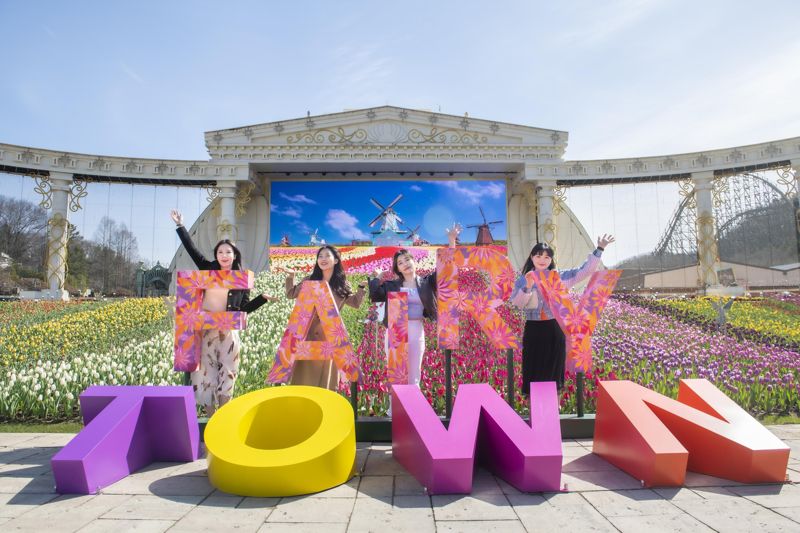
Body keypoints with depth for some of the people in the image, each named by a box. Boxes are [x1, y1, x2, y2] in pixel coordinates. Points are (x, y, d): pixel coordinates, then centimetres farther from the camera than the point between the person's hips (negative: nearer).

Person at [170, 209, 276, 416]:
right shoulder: (208, 269, 6)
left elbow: (245, 308, 7)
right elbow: (192, 249, 8)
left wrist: (263, 297, -5)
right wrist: (179, 225, 7)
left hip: (228, 331, 0)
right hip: (206, 329, 1)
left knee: (227, 372, 3)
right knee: (205, 371, 2)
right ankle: (210, 416, 12)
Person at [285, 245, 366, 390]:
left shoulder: (342, 285, 6)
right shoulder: (309, 280, 7)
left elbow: (355, 303, 14)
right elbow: (290, 294, 17)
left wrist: (362, 287, 5)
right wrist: (290, 276, 6)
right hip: (308, 332, 0)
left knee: (326, 375, 5)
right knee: (305, 374, 1)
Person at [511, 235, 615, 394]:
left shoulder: (560, 277, 3)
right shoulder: (523, 280, 1)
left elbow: (585, 271, -1)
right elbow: (516, 303, -11)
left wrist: (600, 249, -7)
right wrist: (528, 287, -26)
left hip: (555, 330, 1)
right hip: (533, 330, -1)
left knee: (553, 370, 11)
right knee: (534, 369, 7)